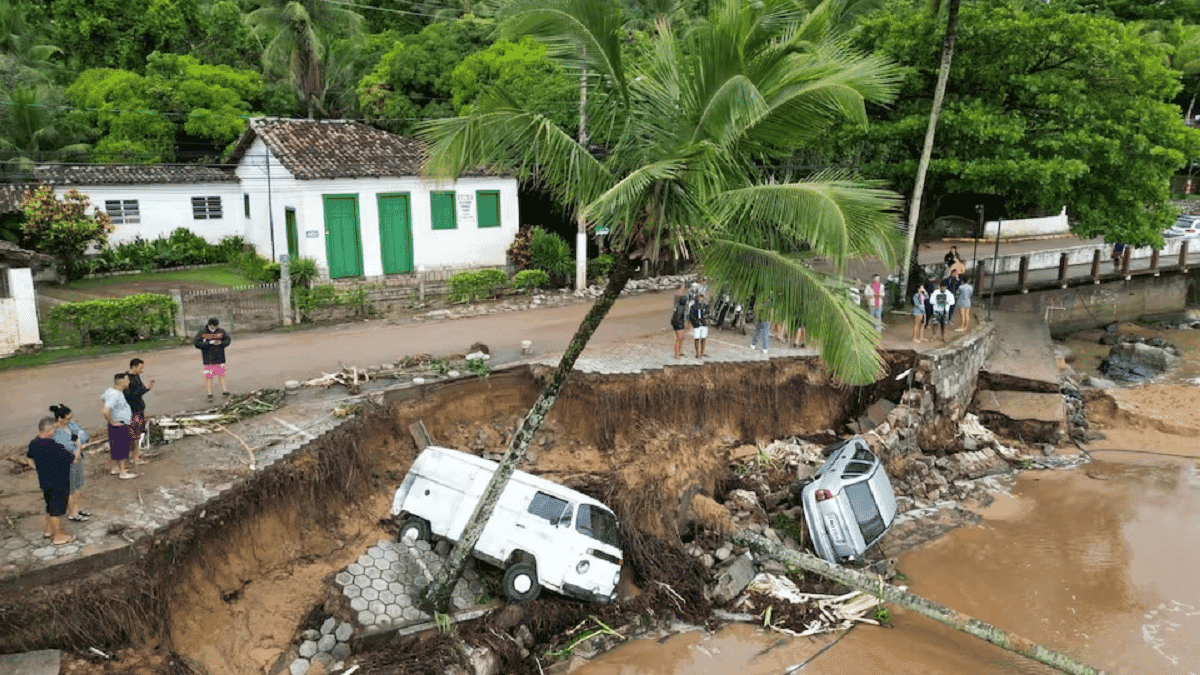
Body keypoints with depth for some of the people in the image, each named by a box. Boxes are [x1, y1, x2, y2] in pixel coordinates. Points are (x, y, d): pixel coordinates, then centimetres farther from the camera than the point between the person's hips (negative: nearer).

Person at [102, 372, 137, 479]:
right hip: (119, 426, -10)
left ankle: (115, 468, 33)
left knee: (116, 448, 20)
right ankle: (123, 472, 6)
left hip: (122, 424, 10)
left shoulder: (110, 390, 6)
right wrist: (112, 422, -22)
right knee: (122, 448, -2)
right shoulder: (115, 395, -27)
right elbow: (106, 411, -36)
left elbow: (102, 398, 28)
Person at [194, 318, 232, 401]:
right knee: (208, 376, -1)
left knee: (221, 374, 10)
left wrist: (220, 343, -14)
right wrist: (209, 343, -20)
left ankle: (224, 391, 21)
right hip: (208, 359, -2)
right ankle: (209, 394, 6)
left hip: (220, 358, 2)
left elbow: (228, 339, 7)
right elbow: (196, 343, -12)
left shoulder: (221, 331, 0)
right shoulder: (202, 332, -7)